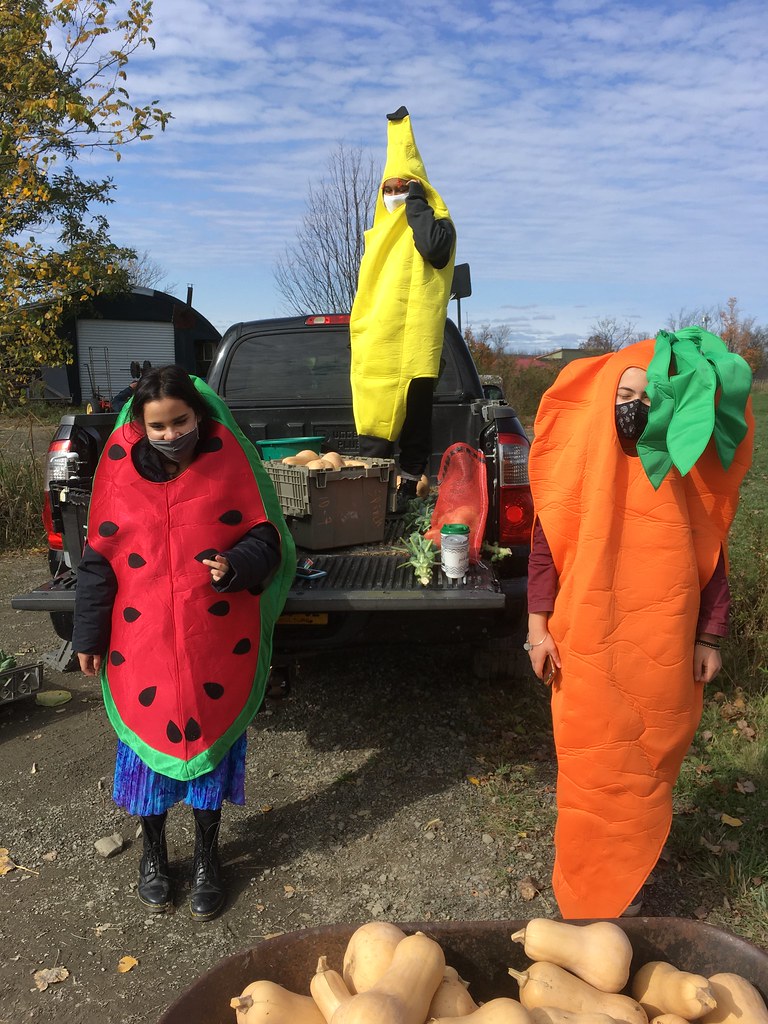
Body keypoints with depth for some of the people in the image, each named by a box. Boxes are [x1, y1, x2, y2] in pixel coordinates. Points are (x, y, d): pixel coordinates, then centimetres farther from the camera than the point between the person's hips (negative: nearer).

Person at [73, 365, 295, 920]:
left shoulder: (229, 459, -7)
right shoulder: (120, 464, -3)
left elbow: (266, 537, -4)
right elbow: (98, 557, 2)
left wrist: (235, 565, -24)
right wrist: (89, 635, 4)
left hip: (218, 644, -1)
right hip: (141, 643, 1)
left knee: (211, 740, 12)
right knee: (148, 741, 14)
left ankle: (207, 857, 36)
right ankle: (153, 852, 40)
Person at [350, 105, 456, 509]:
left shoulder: (436, 222, 5)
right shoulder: (380, 231, 25)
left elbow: (434, 249, -20)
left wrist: (415, 202, -9)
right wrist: (360, 334, 22)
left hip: (413, 342, -6)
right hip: (375, 344, 6)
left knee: (413, 417, -3)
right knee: (374, 415, 3)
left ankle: (409, 486, 0)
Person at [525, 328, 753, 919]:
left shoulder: (691, 469, -1)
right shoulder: (578, 459, -5)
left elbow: (712, 553, 5)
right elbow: (544, 545, -1)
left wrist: (709, 638, 5)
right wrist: (539, 627, -4)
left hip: (665, 649, 2)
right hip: (587, 646, -1)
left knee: (650, 764, 15)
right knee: (592, 767, 10)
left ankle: (630, 879, 38)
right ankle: (588, 888, 31)